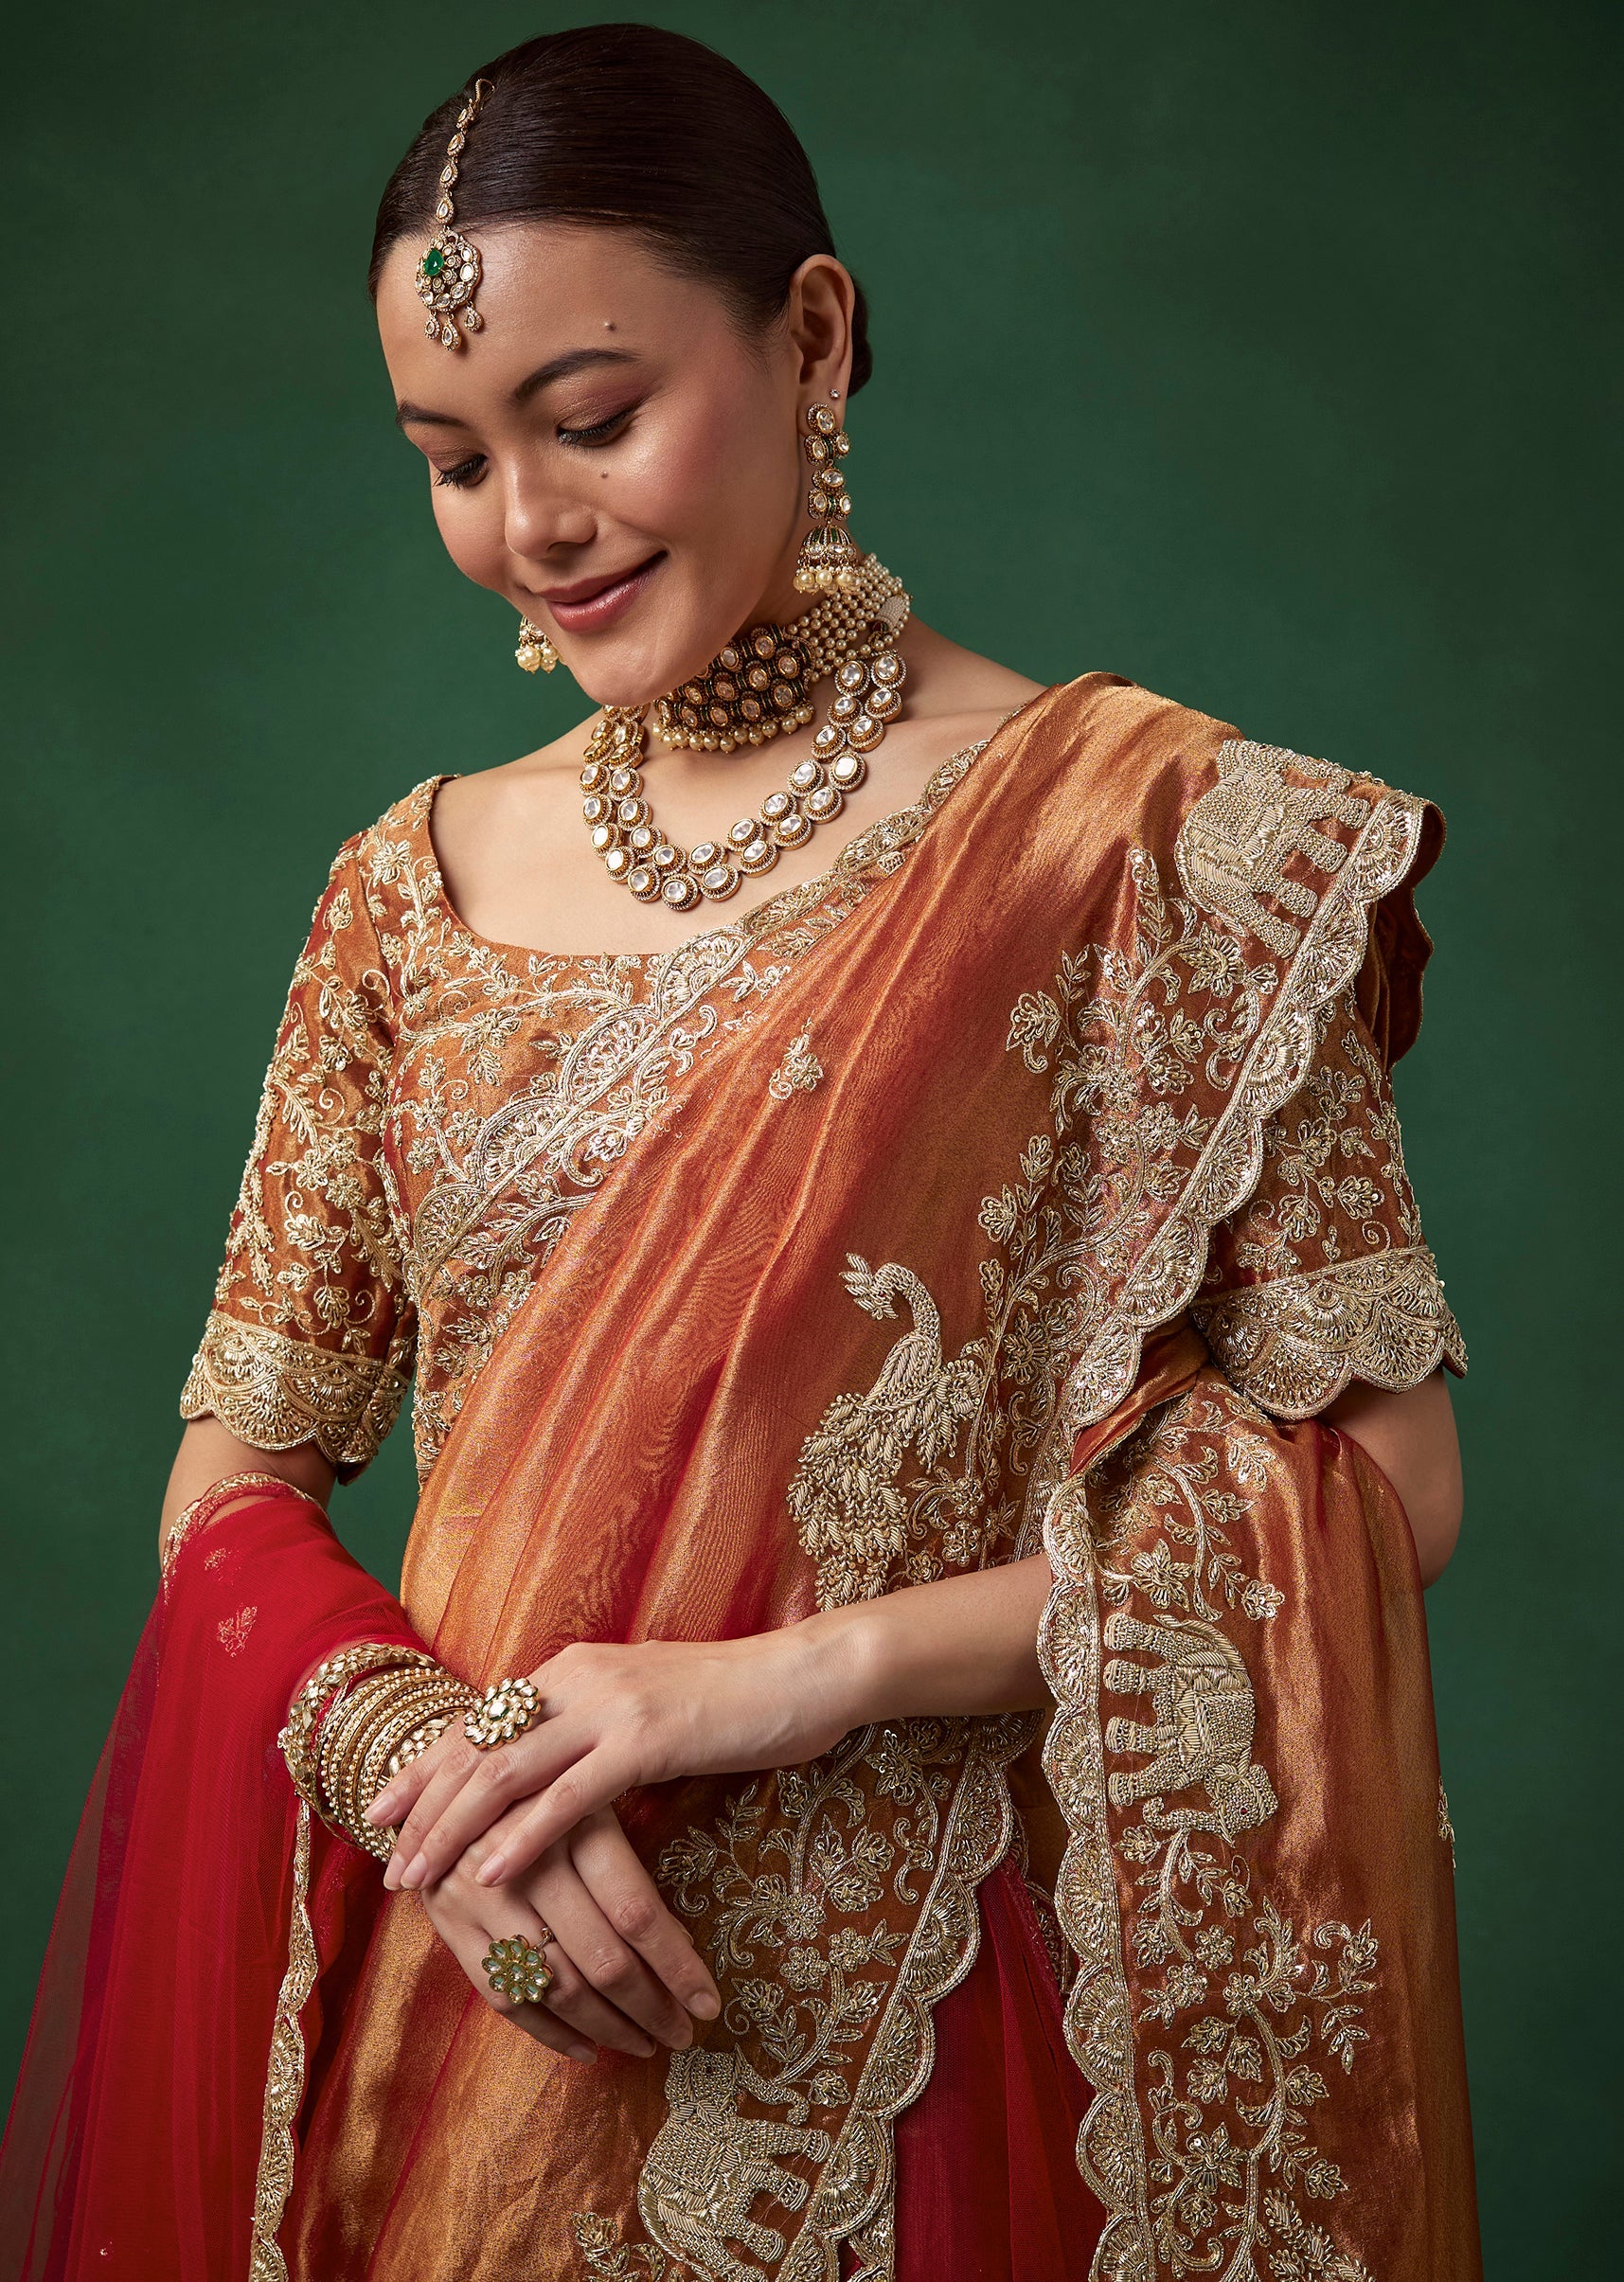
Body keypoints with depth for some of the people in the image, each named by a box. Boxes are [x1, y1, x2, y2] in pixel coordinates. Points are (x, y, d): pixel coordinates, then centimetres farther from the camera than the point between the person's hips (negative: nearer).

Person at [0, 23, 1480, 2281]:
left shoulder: (1144, 829, -9)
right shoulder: (417, 889, 3)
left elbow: (1379, 1481, -10)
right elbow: (238, 1477, 5)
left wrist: (805, 1669, -18)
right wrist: (410, 1748, -15)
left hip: (905, 2047, -3)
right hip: (460, 2013, 4)